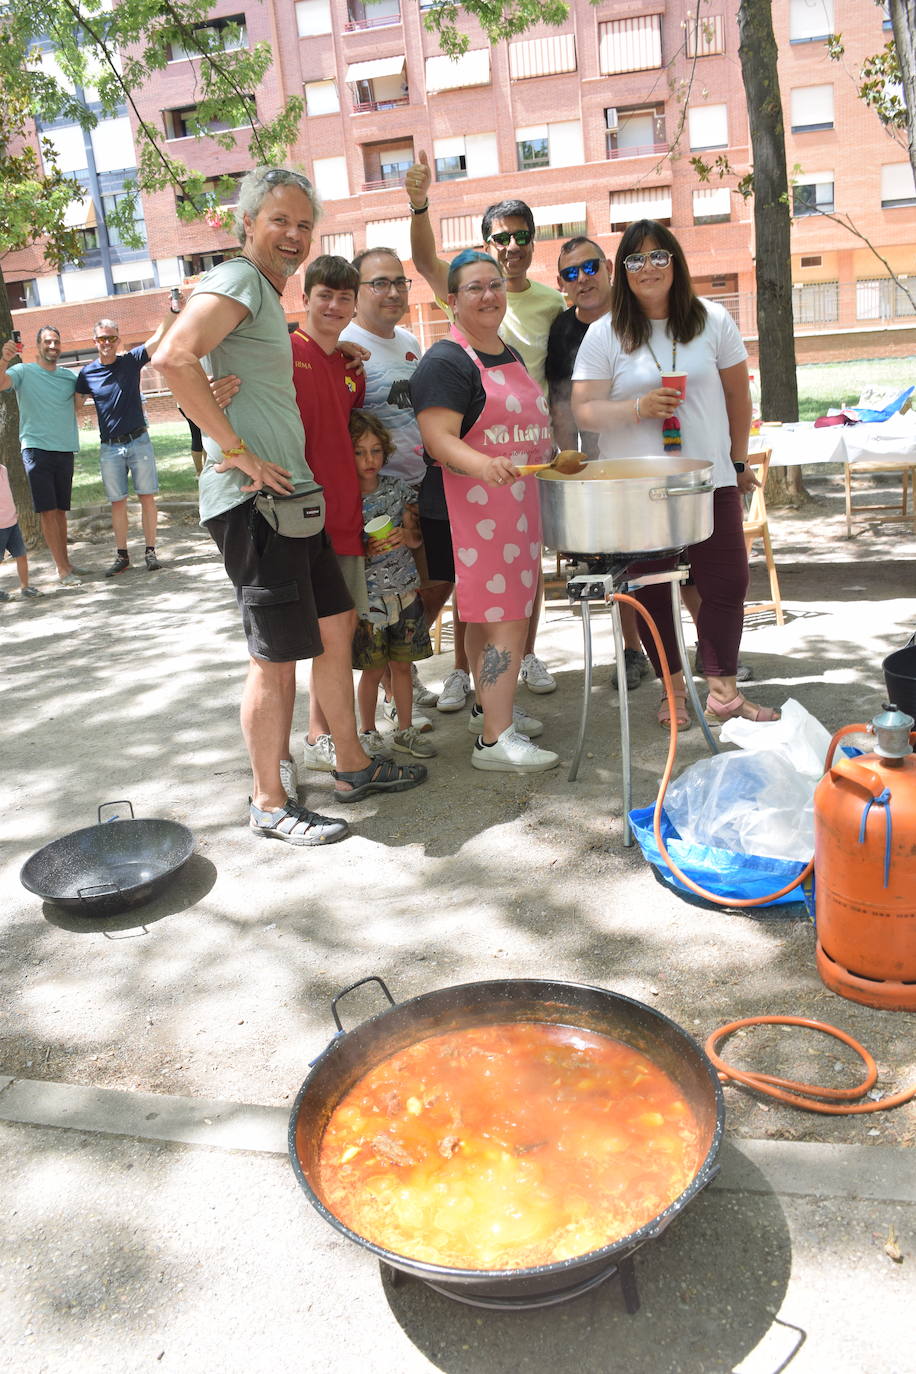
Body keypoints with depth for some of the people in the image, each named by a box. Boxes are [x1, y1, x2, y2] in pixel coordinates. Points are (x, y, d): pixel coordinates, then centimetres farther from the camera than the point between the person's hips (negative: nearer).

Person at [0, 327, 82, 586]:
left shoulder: (69, 376, 12)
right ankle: (62, 569, -7)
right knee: (47, 511, -7)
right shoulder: (24, 372, -1)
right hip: (37, 449, -4)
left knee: (61, 510, 9)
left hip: (65, 450, 4)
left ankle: (65, 562, 14)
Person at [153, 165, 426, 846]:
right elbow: (175, 357, -26)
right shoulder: (237, 279, -9)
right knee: (277, 655, -3)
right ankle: (271, 802, 12)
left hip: (291, 493, 10)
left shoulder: (269, 293, 21)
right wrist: (238, 452, -23)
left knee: (337, 624, 15)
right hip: (254, 501, -10)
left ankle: (352, 765, 28)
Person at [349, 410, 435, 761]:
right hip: (367, 597, -3)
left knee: (402, 664, 10)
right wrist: (364, 550, -21)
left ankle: (405, 730, 24)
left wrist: (404, 535, -15)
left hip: (404, 591, 3)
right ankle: (368, 733, 22)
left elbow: (416, 536, 7)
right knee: (373, 669, 5)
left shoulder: (396, 488, 3)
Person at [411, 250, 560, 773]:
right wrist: (483, 465, -38)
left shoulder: (511, 355, 19)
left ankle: (492, 710, 26)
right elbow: (439, 438, -22)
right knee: (506, 621, -11)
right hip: (478, 506, -9)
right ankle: (496, 739, -5)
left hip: (520, 503, 9)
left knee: (490, 614, 15)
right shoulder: (445, 362, -11)